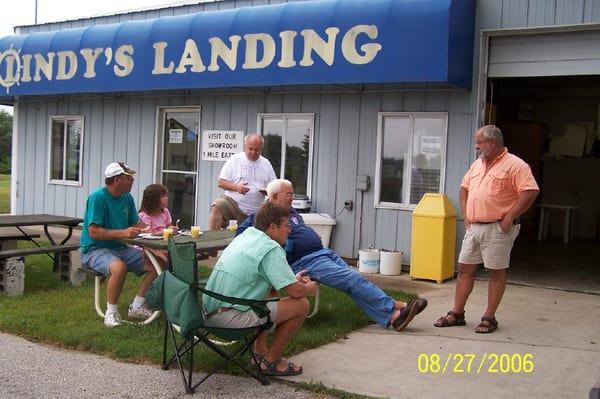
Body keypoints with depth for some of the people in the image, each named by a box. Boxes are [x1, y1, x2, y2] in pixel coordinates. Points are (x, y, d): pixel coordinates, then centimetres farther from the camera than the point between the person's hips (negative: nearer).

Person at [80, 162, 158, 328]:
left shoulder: (127, 198, 6)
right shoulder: (98, 197, -16)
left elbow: (136, 225, 11)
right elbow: (93, 232, -22)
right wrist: (123, 233, -30)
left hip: (120, 248, 8)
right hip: (95, 250, -8)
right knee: (119, 267, -38)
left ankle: (136, 307, 4)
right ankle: (111, 312, -18)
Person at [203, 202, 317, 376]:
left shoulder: (244, 236, 15)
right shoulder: (271, 249, -13)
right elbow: (295, 291, -14)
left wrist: (293, 279, 26)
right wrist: (309, 289, 8)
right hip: (230, 317, -10)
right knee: (301, 304, -4)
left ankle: (260, 351, 30)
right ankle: (271, 361, 9)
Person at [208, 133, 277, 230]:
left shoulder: (266, 164, 9)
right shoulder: (234, 160, 1)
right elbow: (221, 183, -1)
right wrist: (236, 187, -20)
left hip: (254, 211, 3)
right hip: (232, 201, -3)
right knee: (216, 207, -30)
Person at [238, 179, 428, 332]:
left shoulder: (292, 212, 24)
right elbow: (242, 233, -12)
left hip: (324, 253, 8)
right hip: (304, 262, -8)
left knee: (353, 281, -9)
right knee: (352, 279, -18)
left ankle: (391, 317, -18)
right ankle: (395, 306, -15)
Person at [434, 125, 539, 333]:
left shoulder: (514, 165, -11)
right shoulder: (477, 164, 13)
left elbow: (531, 191, -19)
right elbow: (464, 188, 24)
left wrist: (509, 217, -18)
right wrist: (465, 214, 13)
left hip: (497, 228, -7)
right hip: (474, 227, 8)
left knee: (496, 272, 3)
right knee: (465, 268, 9)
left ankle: (489, 318, 11)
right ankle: (457, 313, 18)